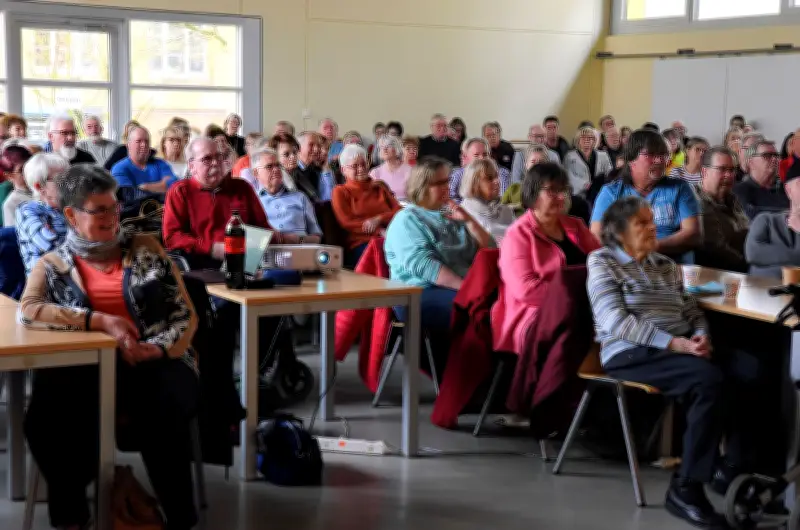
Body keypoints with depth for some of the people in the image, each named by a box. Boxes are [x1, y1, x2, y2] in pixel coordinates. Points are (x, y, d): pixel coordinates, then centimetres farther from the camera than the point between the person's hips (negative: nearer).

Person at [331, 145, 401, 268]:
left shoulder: (380, 186, 26)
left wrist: (379, 219, -8)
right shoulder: (340, 192, 14)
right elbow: (348, 224, 1)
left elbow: (400, 212, 15)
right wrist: (381, 231, -13)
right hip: (361, 243, -4)